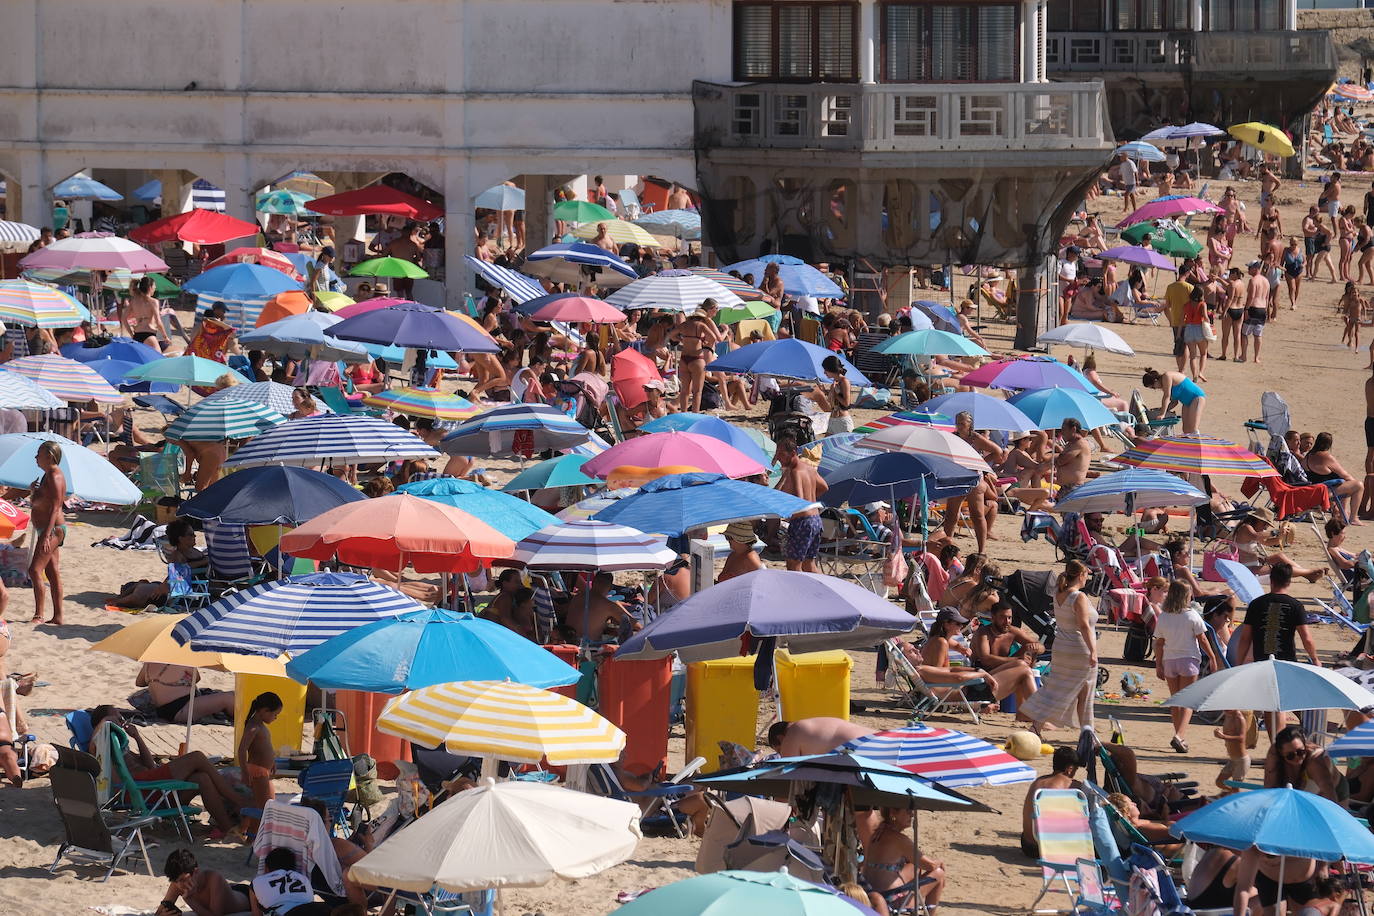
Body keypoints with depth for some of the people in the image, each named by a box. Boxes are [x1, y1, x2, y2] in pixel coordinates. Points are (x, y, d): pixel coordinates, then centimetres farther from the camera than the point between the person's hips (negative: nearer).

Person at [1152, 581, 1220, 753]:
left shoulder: (1163, 617, 0)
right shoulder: (1192, 615, -9)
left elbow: (1159, 643, 3)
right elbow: (1202, 640, -5)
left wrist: (1158, 665, 11)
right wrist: (1213, 658, 5)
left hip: (1169, 661, 3)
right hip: (1188, 660, -3)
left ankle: (1179, 738, 20)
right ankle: (1179, 736, -19)